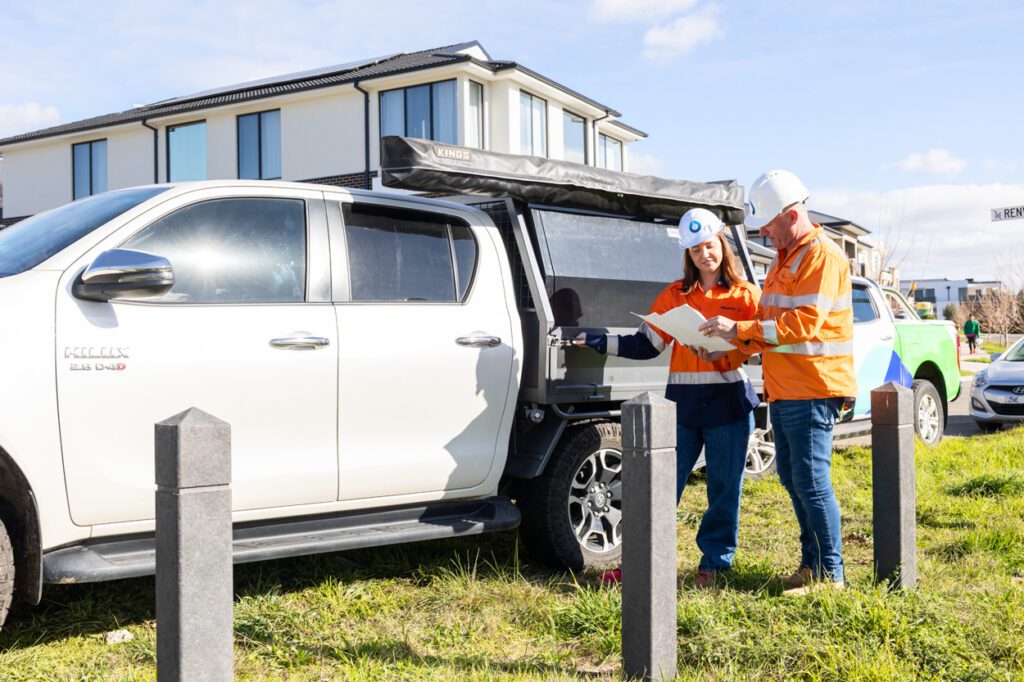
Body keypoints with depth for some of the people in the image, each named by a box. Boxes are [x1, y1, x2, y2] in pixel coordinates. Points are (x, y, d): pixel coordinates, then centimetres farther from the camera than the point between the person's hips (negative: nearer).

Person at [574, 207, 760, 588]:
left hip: (729, 403, -1)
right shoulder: (674, 295, 10)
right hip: (682, 403, 2)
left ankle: (715, 563, 19)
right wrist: (601, 342, -2)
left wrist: (724, 351, -19)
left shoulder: (745, 295, 4)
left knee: (724, 489, 6)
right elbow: (647, 344, 8)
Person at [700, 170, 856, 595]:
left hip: (812, 390, -10)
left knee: (811, 480, -8)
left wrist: (740, 330, -20)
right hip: (783, 390, 10)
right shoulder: (783, 259, 20)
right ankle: (811, 562, 24)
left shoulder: (822, 256, -12)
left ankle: (830, 574, 0)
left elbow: (804, 322, -21)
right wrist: (735, 346, 7)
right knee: (791, 477, 13)